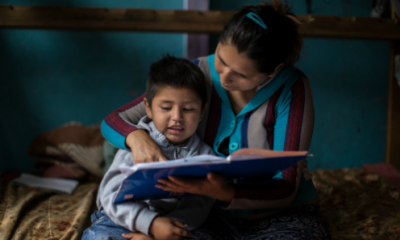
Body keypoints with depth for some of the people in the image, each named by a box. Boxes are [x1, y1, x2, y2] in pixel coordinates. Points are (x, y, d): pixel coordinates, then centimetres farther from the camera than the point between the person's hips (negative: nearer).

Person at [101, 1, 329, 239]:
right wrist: (136, 137, -30)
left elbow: (285, 189, -20)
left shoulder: (292, 88, -17)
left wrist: (223, 192, -39)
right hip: (213, 215, 2)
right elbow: (114, 120, -6)